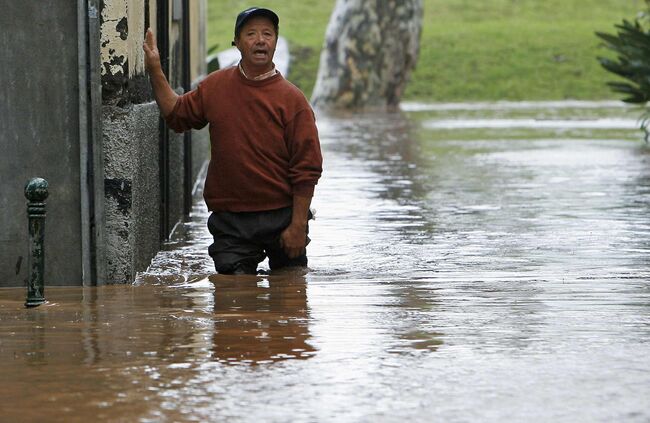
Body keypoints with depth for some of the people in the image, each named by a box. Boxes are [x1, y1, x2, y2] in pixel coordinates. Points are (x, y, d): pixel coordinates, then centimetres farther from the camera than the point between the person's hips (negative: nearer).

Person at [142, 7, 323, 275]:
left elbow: (307, 169, -8)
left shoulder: (291, 99, -7)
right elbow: (177, 115, 21)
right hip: (230, 222, 2)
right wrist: (155, 72, 12)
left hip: (281, 218, -2)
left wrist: (298, 225, -11)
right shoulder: (216, 87, 5)